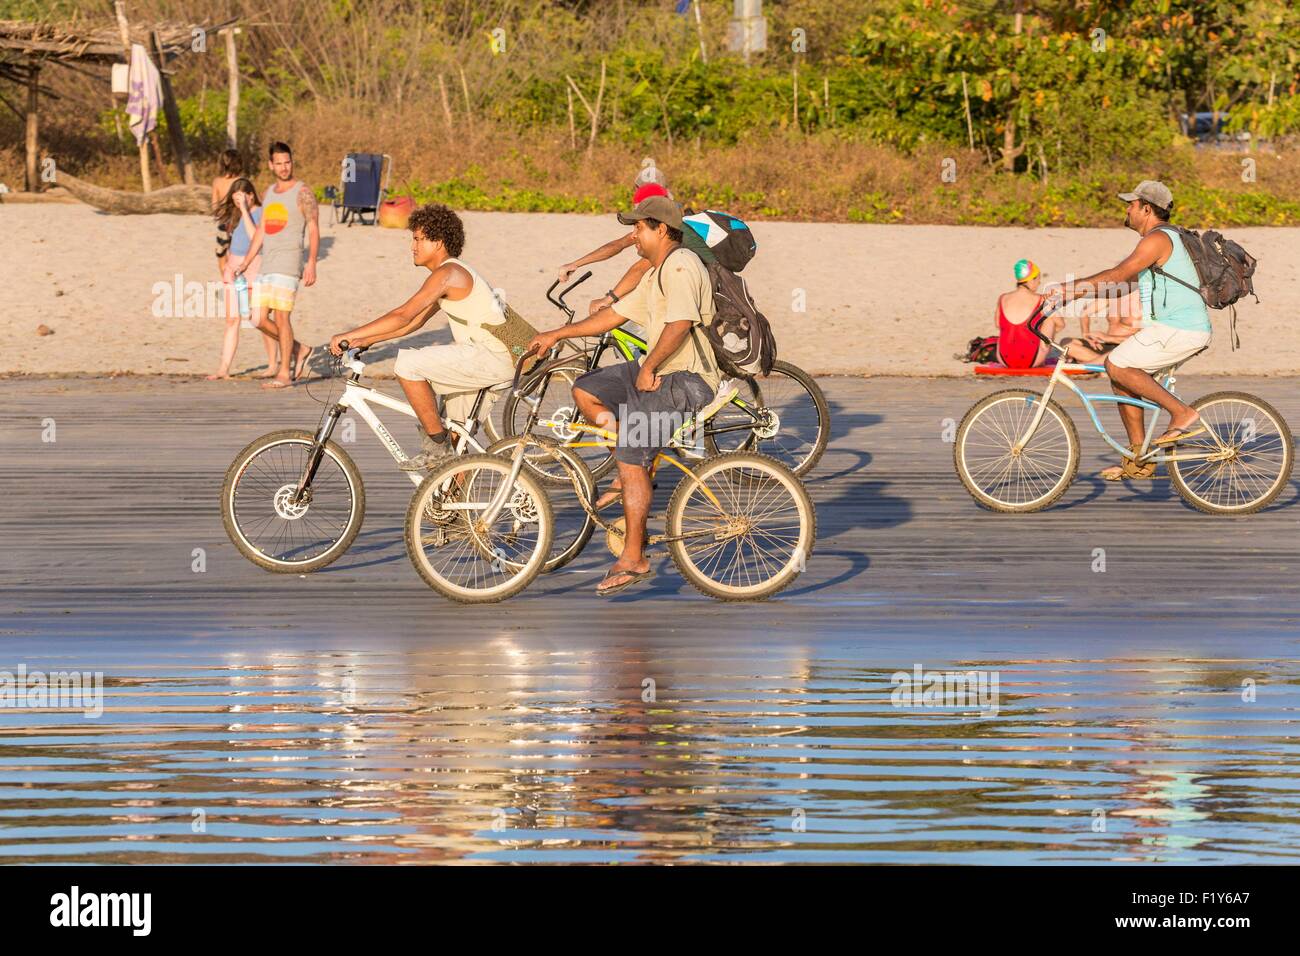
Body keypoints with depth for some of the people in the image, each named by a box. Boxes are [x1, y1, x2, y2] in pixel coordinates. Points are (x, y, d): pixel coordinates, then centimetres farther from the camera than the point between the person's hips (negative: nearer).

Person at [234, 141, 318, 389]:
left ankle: (284, 373, -1)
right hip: (266, 264, 7)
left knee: (281, 317, -9)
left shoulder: (302, 192, -3)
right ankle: (300, 350, 20)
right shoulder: (269, 193, 18)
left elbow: (313, 229, -8)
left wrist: (311, 263, -18)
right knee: (259, 319, 2)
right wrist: (246, 262, 21)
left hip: (288, 263, -7)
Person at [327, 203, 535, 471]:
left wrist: (350, 335, -17)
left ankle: (436, 447, -12)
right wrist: (365, 341, 14)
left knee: (407, 365, -18)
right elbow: (414, 322, 21)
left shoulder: (447, 275, -14)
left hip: (492, 357, -10)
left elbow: (403, 316, -20)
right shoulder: (453, 274, 19)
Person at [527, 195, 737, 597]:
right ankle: (629, 475, 10)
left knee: (632, 461, -18)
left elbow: (679, 324, -29)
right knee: (585, 391, 10)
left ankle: (633, 559, -14)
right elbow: (615, 314, 24)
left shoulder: (680, 266, -15)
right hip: (659, 371, 11)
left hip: (686, 379, -11)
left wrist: (648, 368, -21)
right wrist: (557, 335, 22)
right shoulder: (656, 274, 19)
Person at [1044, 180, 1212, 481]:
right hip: (1182, 329, 10)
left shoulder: (1158, 239, -12)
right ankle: (1140, 460, 13)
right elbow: (1122, 280, 22)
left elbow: (1118, 275, -21)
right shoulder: (1163, 239, 22)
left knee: (1117, 366, -16)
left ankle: (1183, 414, -13)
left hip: (1179, 330, -10)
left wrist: (1069, 290, -19)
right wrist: (1072, 294, 15)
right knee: (1121, 376, 11)